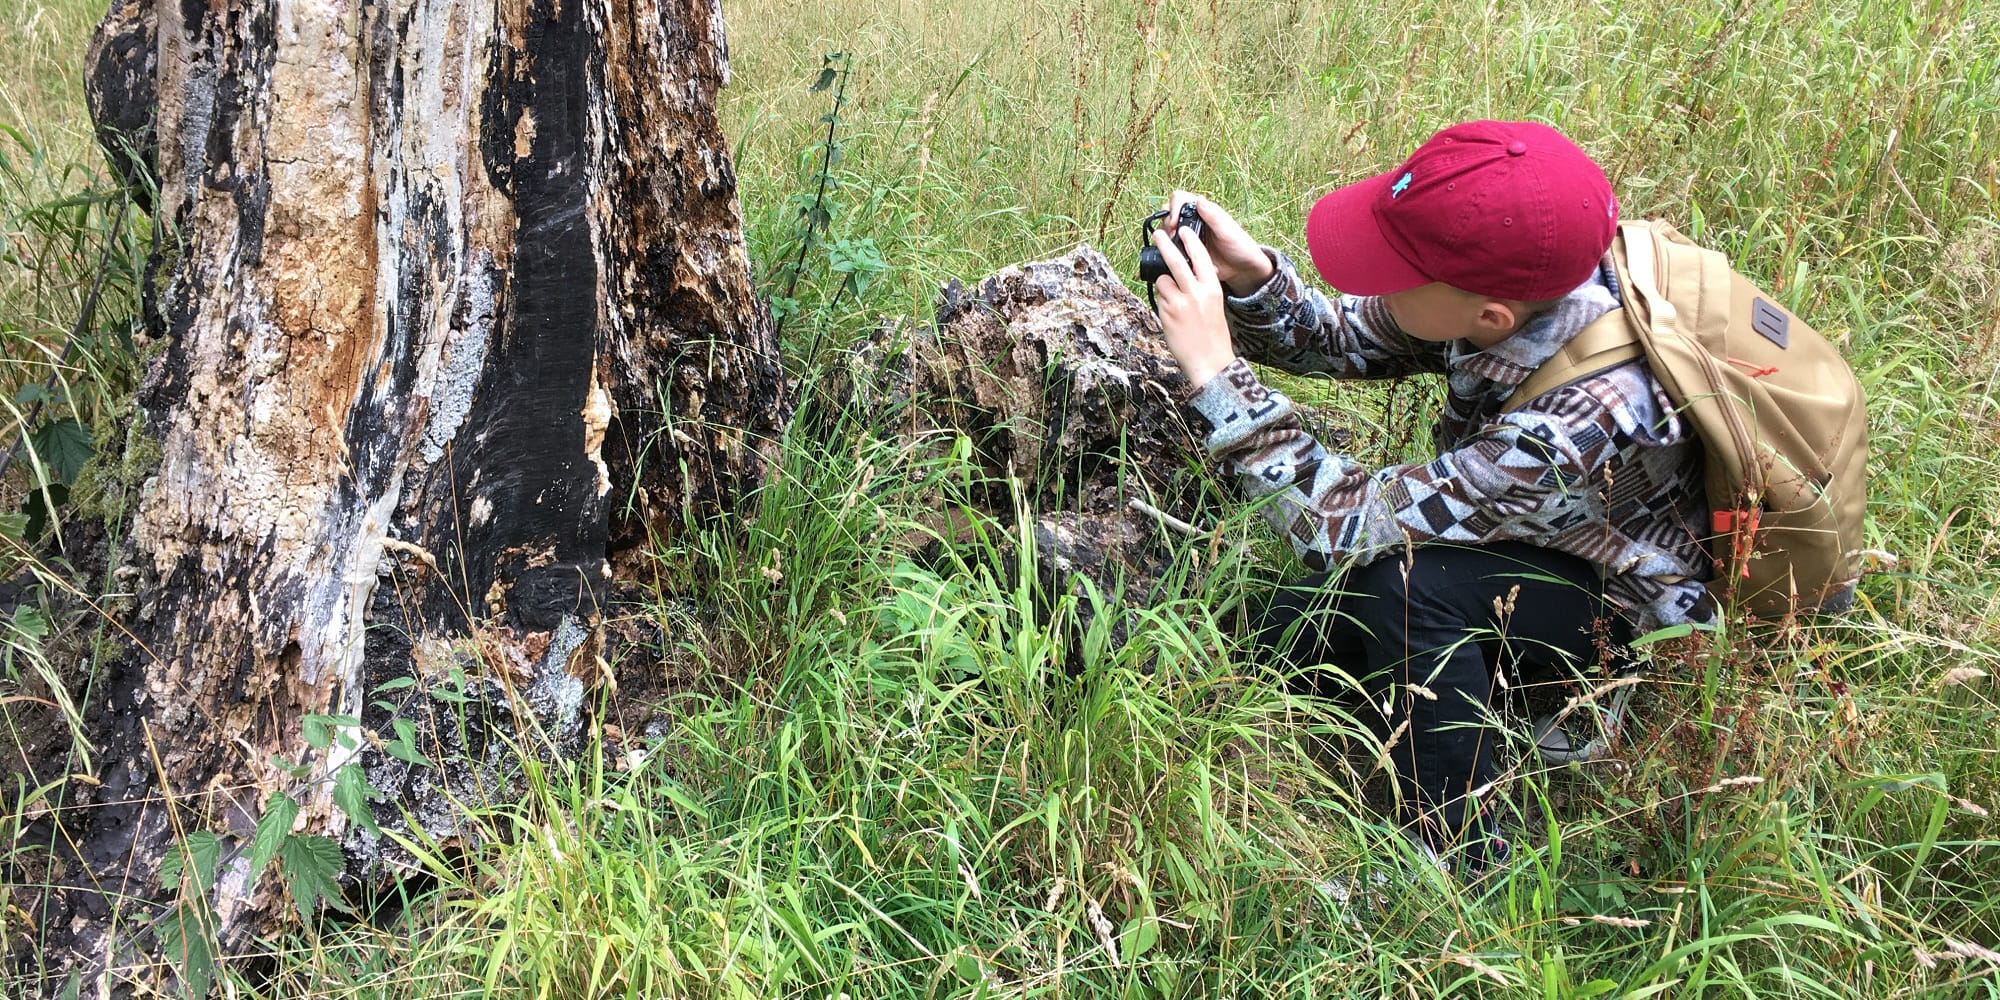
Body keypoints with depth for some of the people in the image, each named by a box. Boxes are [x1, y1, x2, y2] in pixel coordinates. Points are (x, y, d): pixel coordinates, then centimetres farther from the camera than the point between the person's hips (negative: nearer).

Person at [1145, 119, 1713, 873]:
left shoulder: (1585, 422, -41)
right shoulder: (1509, 284, -23)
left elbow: (1348, 523, -36)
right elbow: (1344, 337, -8)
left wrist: (1216, 373, -37)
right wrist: (1249, 277, -27)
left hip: (1629, 608, -7)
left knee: (1405, 581, -33)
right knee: (1286, 636, -4)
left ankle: (1463, 859, -15)